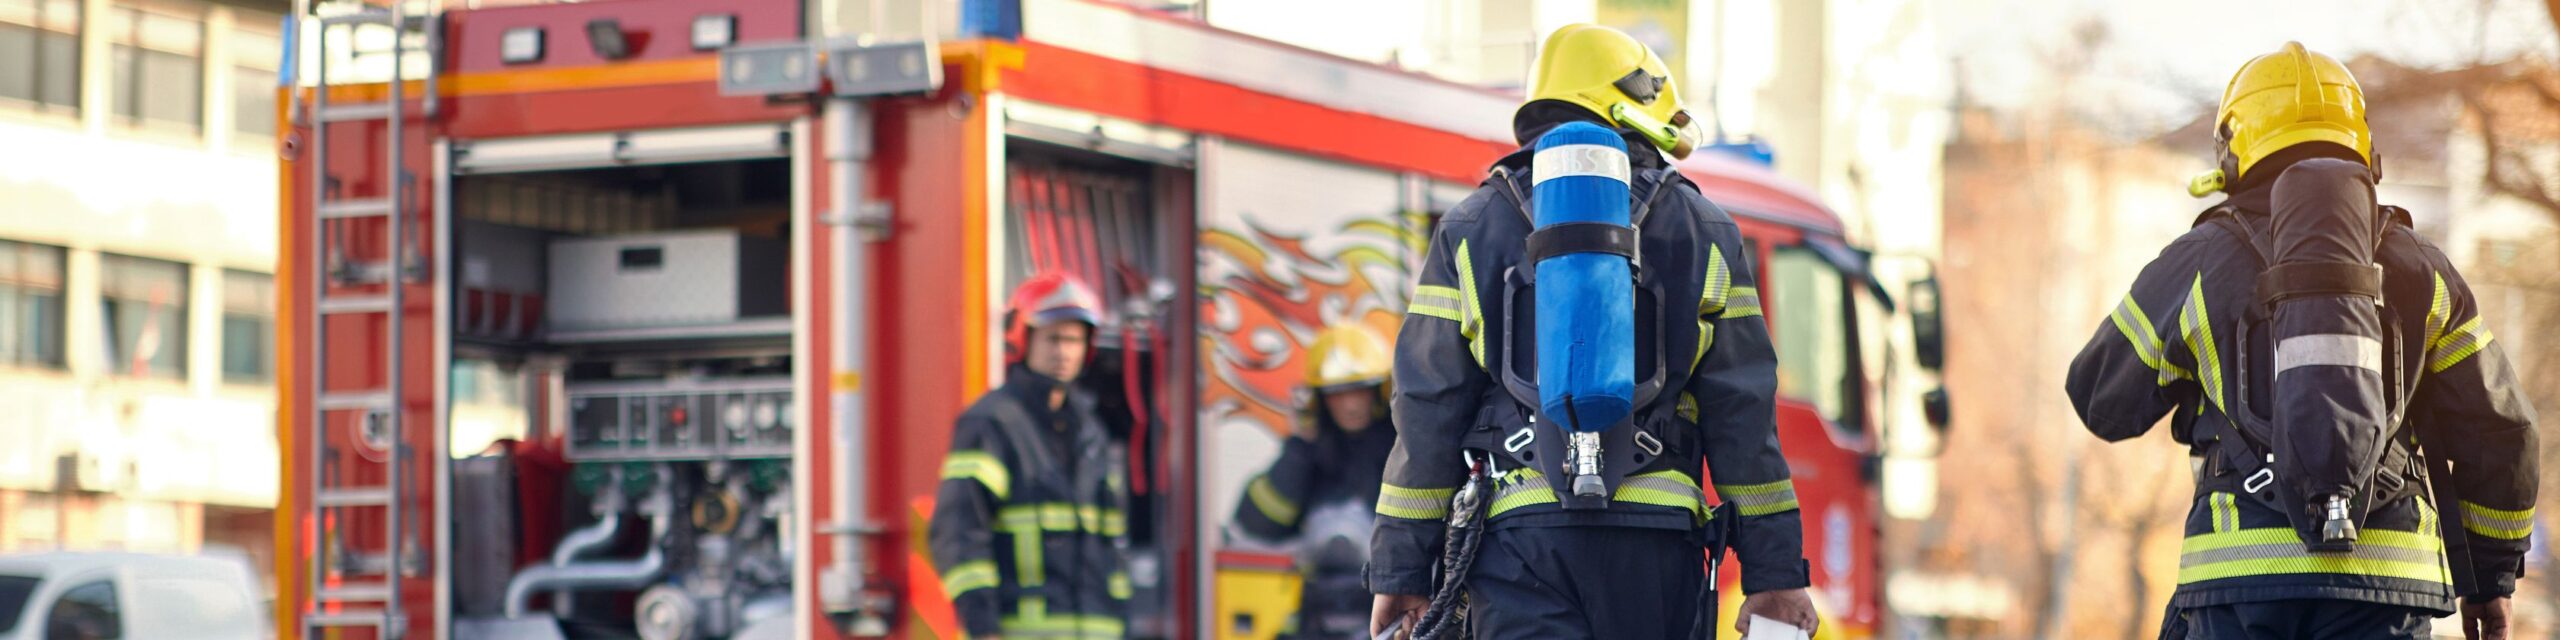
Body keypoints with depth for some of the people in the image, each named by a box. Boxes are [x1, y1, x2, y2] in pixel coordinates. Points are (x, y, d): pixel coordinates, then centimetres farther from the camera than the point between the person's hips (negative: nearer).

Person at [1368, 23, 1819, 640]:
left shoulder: (1468, 230, 9)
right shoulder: (1704, 233, 9)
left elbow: (1427, 412, 5)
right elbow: (1743, 417, 6)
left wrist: (1400, 569, 8)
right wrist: (1774, 572, 9)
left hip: (1520, 532, 0)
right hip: (1656, 538, 0)